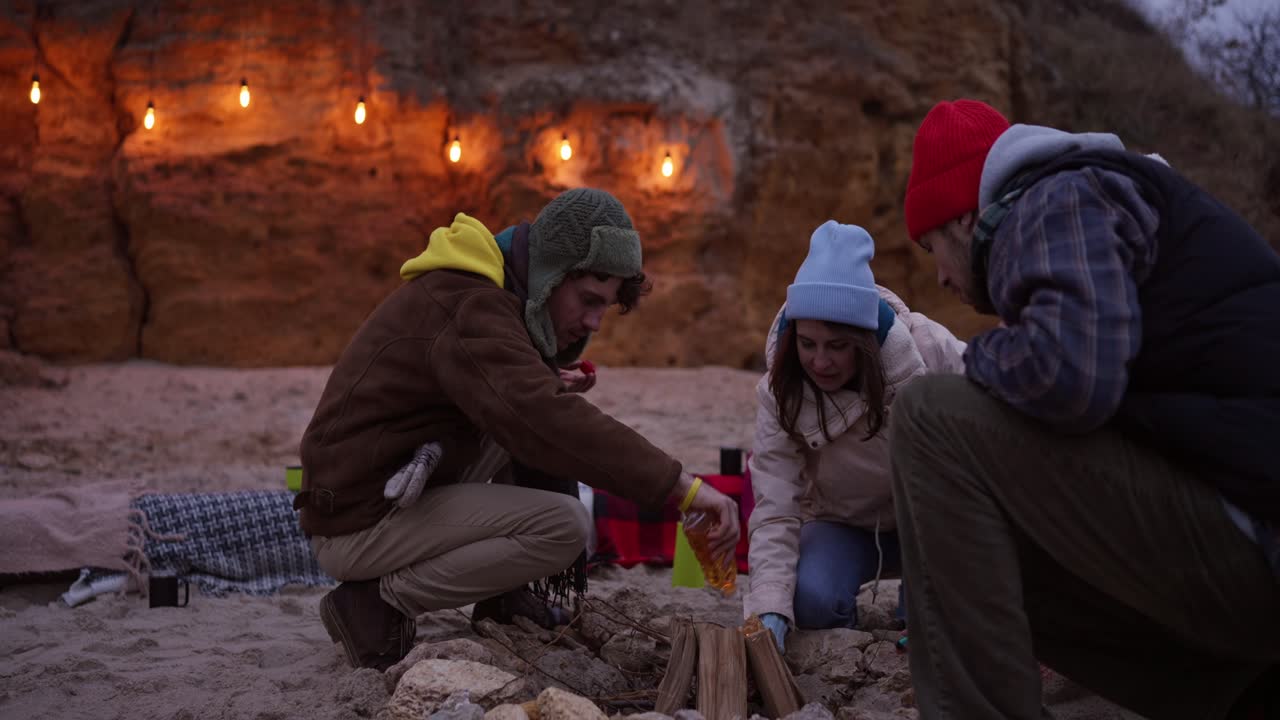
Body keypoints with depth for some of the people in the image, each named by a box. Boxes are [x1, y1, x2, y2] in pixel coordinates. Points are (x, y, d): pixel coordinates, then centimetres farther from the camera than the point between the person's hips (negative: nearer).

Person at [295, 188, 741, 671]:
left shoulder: (501, 298, 10)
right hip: (356, 525, -10)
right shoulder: (469, 308, -22)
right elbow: (547, 419, -38)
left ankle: (503, 598, 10)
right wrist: (681, 486, -39)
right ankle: (378, 603, -10)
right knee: (566, 523, -21)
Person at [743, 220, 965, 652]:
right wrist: (770, 613, -38)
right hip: (847, 524, 0)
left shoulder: (930, 349, -27)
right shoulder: (780, 393, -23)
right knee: (810, 598, -30)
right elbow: (775, 510, -26)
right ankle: (842, 627, 7)